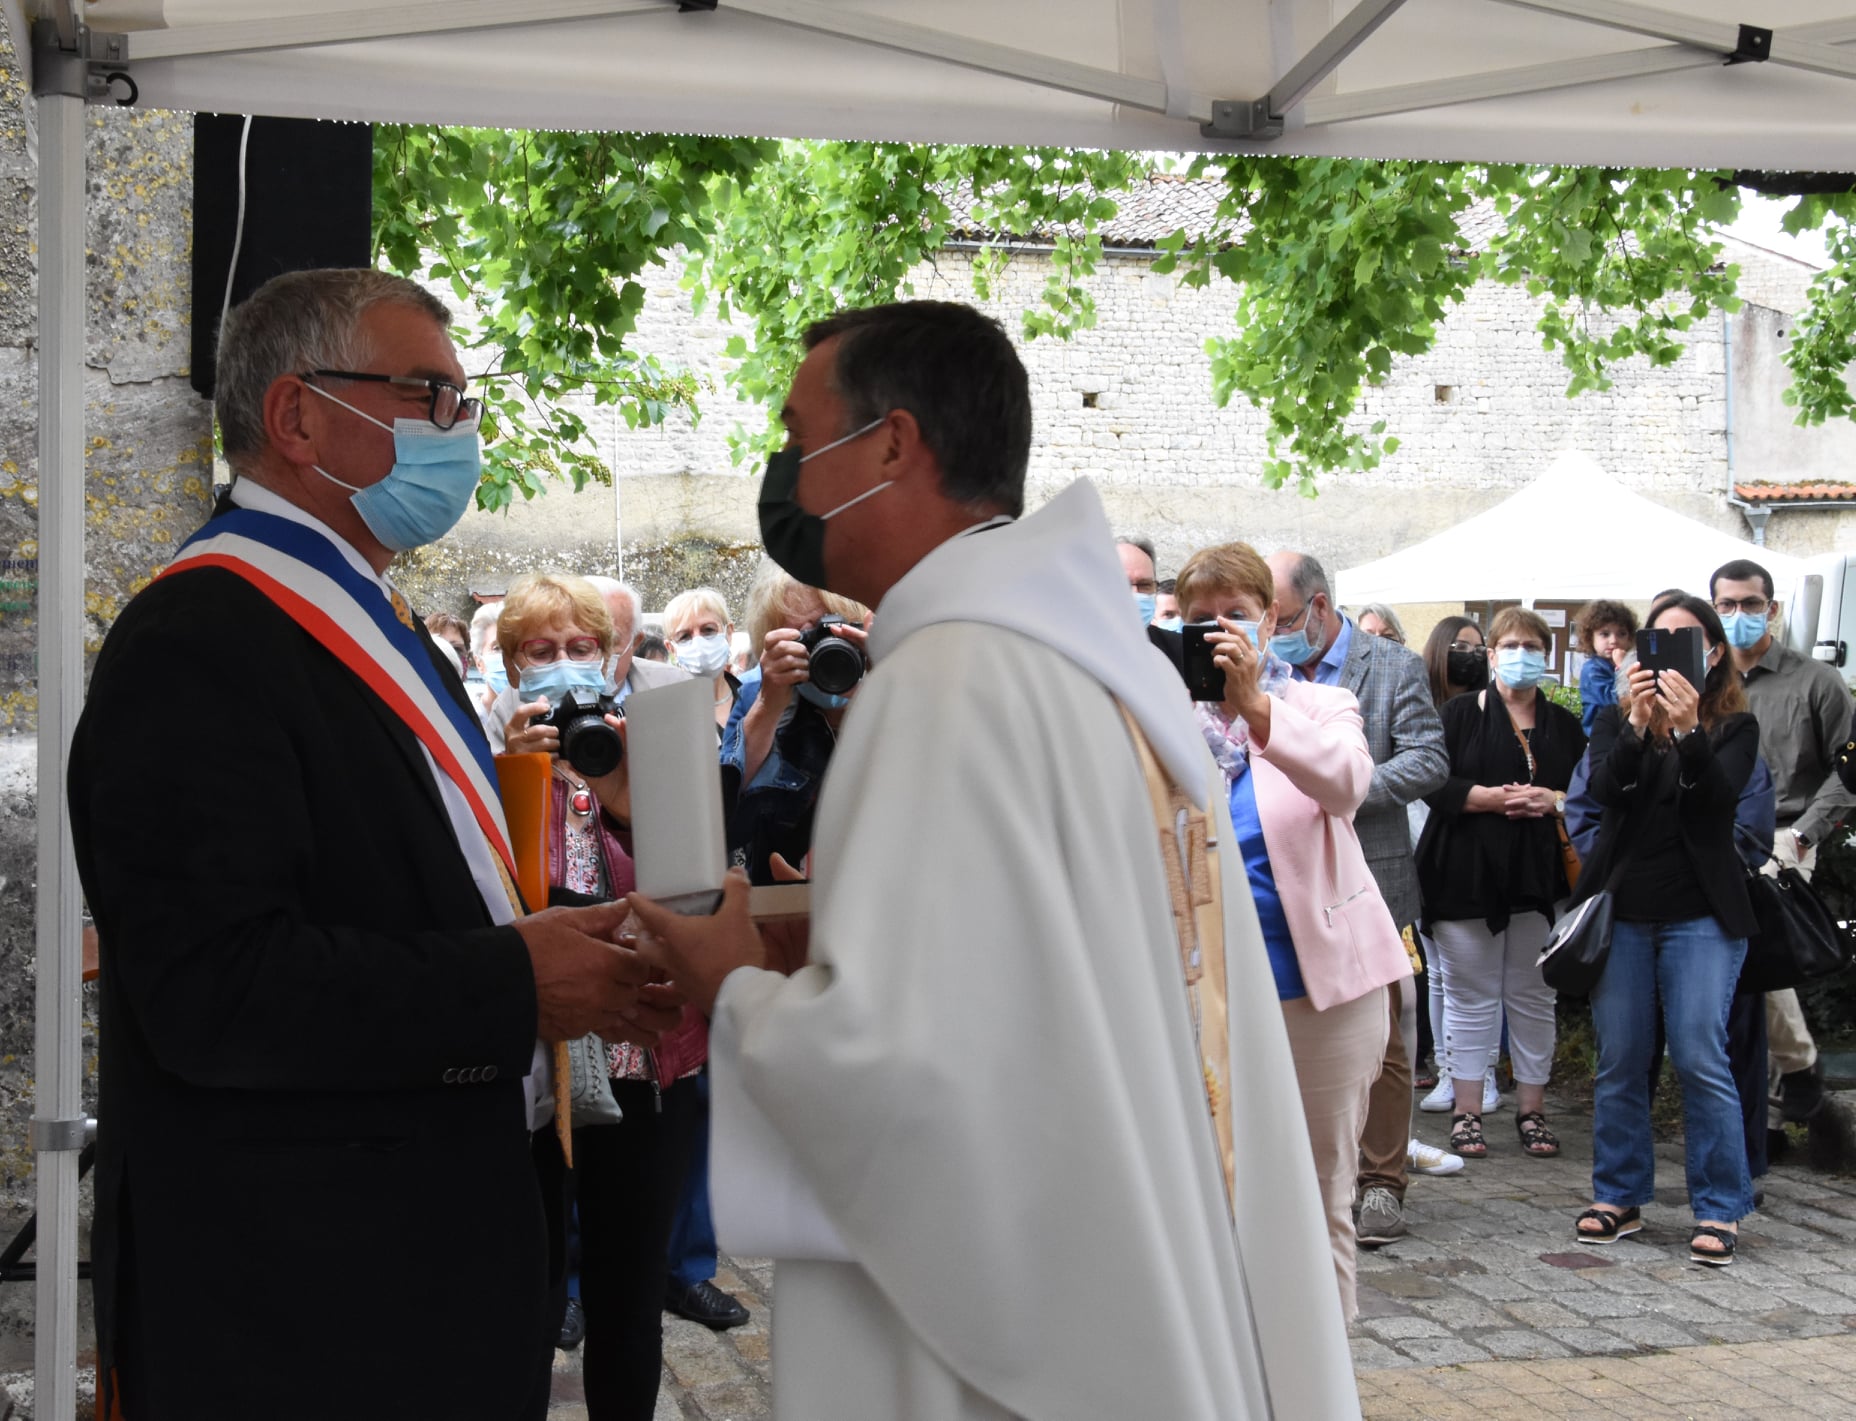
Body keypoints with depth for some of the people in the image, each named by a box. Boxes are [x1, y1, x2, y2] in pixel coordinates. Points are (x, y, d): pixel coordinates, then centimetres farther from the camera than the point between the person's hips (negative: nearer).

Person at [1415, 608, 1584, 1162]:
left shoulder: (1564, 724, 13)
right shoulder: (1461, 714, 3)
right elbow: (1436, 785, -7)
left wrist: (1553, 800, -11)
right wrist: (1495, 797, -17)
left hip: (1540, 877, 3)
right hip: (1467, 875, -2)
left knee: (1534, 997, 6)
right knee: (1471, 997, 2)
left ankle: (1532, 1110, 15)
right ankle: (1467, 1112, 9)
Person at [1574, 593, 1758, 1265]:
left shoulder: (1734, 726, 3)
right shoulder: (1616, 719, 10)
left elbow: (1719, 796, -14)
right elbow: (1605, 787, -9)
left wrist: (1687, 731, -29)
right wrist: (1637, 724, -24)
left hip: (1700, 914, -2)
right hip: (1621, 908, 3)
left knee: (1700, 1059, -7)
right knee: (1619, 1061, 6)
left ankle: (1720, 1209, 1)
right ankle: (1619, 1196, 17)